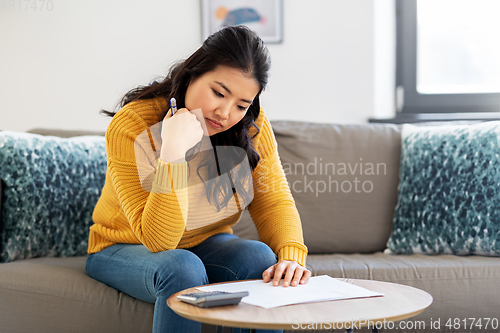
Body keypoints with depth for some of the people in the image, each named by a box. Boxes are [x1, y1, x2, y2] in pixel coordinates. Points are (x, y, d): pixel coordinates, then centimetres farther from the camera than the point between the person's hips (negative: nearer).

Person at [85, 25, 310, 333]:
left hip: (207, 244, 4)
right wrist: (173, 153, -42)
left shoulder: (252, 126, -13)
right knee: (182, 268, -35)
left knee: (261, 259, -26)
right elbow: (158, 240, -31)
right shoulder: (131, 126, -27)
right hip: (125, 249, -3)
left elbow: (274, 201, -11)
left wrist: (292, 256, -31)